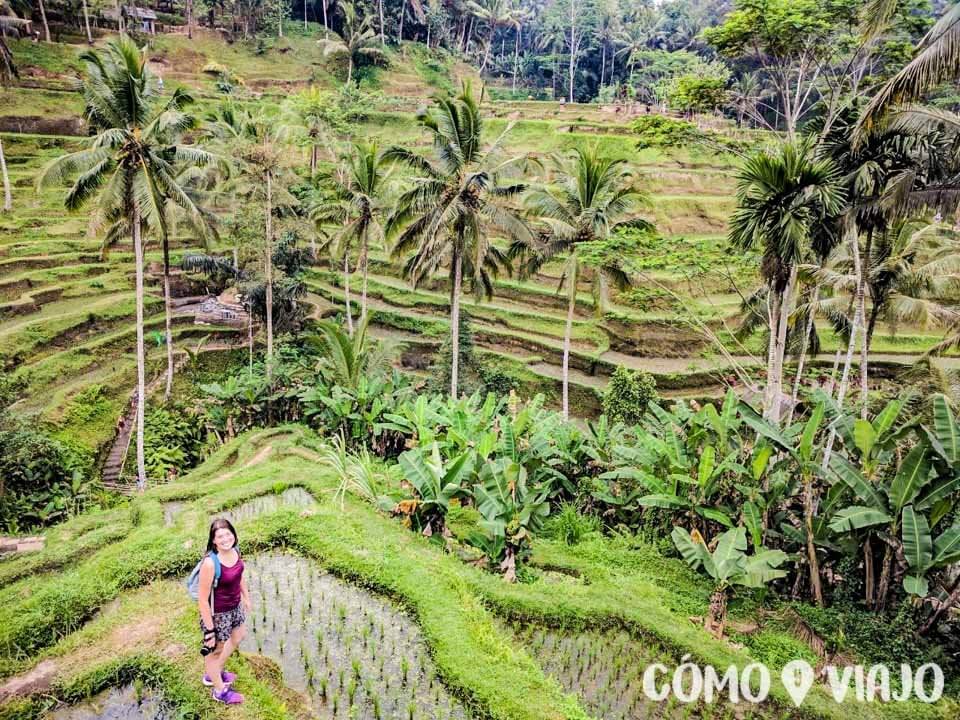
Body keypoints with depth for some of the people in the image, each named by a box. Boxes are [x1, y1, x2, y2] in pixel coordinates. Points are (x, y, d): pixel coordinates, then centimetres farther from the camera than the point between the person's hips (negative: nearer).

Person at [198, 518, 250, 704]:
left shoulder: (235, 551, -12)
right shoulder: (210, 563, -34)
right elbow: (202, 599, -27)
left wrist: (246, 597, 19)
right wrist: (209, 630, -21)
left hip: (235, 607, 8)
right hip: (217, 613, -8)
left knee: (238, 636, 30)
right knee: (215, 649, 18)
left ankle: (214, 673, 54)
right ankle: (220, 690, 43)